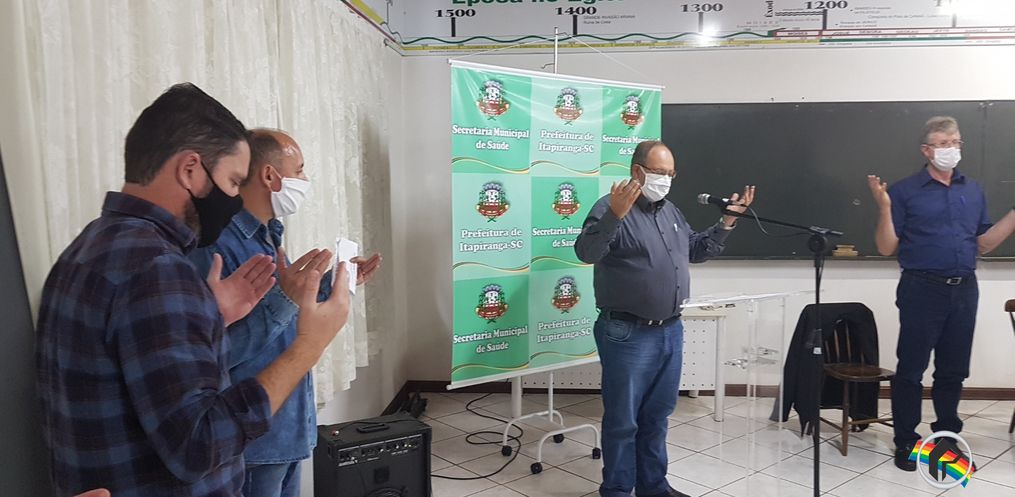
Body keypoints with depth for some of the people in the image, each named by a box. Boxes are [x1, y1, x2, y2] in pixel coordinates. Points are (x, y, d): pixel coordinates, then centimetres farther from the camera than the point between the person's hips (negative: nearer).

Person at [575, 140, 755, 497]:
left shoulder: (671, 211, 14)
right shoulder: (612, 207, -11)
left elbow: (697, 251, 26)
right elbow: (586, 252, -25)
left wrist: (726, 222, 16)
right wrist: (614, 216, -39)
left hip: (670, 330, 8)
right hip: (627, 334, -8)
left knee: (657, 414, 19)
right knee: (623, 419, 3)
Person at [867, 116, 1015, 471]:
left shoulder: (973, 191, 11)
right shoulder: (905, 191, -5)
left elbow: (983, 244, 15)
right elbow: (886, 248, -6)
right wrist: (884, 207, -20)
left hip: (964, 290, 5)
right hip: (922, 290, -5)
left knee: (954, 369, 14)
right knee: (911, 369, 1)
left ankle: (948, 436, 29)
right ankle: (905, 442, 12)